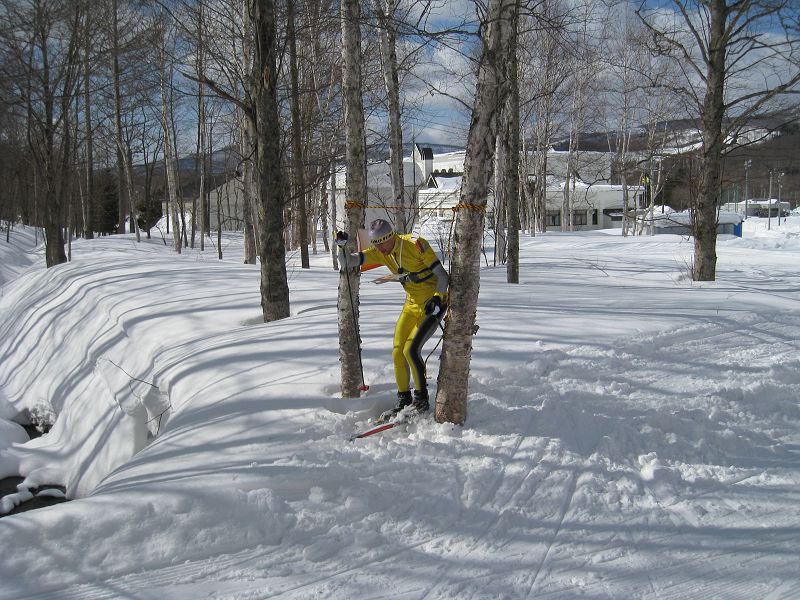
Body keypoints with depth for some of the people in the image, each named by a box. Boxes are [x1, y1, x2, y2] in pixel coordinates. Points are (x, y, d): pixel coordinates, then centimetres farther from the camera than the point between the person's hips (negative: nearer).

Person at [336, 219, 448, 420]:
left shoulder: (416, 245, -21)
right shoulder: (380, 253, -3)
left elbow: (443, 275, -17)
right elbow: (348, 262, -7)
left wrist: (437, 298, -32)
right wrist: (342, 246, -25)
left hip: (433, 304, -7)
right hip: (412, 304, 7)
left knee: (411, 350, -16)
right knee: (398, 353, 2)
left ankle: (422, 400, 0)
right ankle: (404, 400, 16)